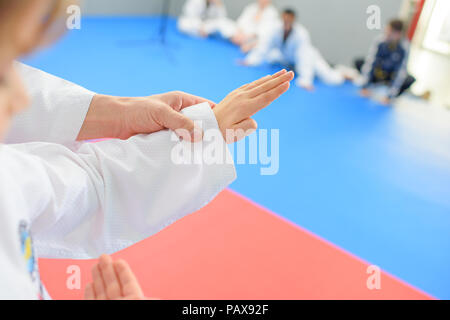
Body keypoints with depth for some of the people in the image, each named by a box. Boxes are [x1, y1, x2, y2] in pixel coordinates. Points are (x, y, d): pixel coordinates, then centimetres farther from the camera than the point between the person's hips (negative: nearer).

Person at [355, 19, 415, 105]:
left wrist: (390, 96, -33)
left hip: (393, 74, -1)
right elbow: (370, 61, -26)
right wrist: (365, 86, -32)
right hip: (379, 71, 2)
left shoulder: (404, 47, -29)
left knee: (411, 80, -31)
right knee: (358, 62, -21)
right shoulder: (380, 40, -25)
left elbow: (401, 71, -29)